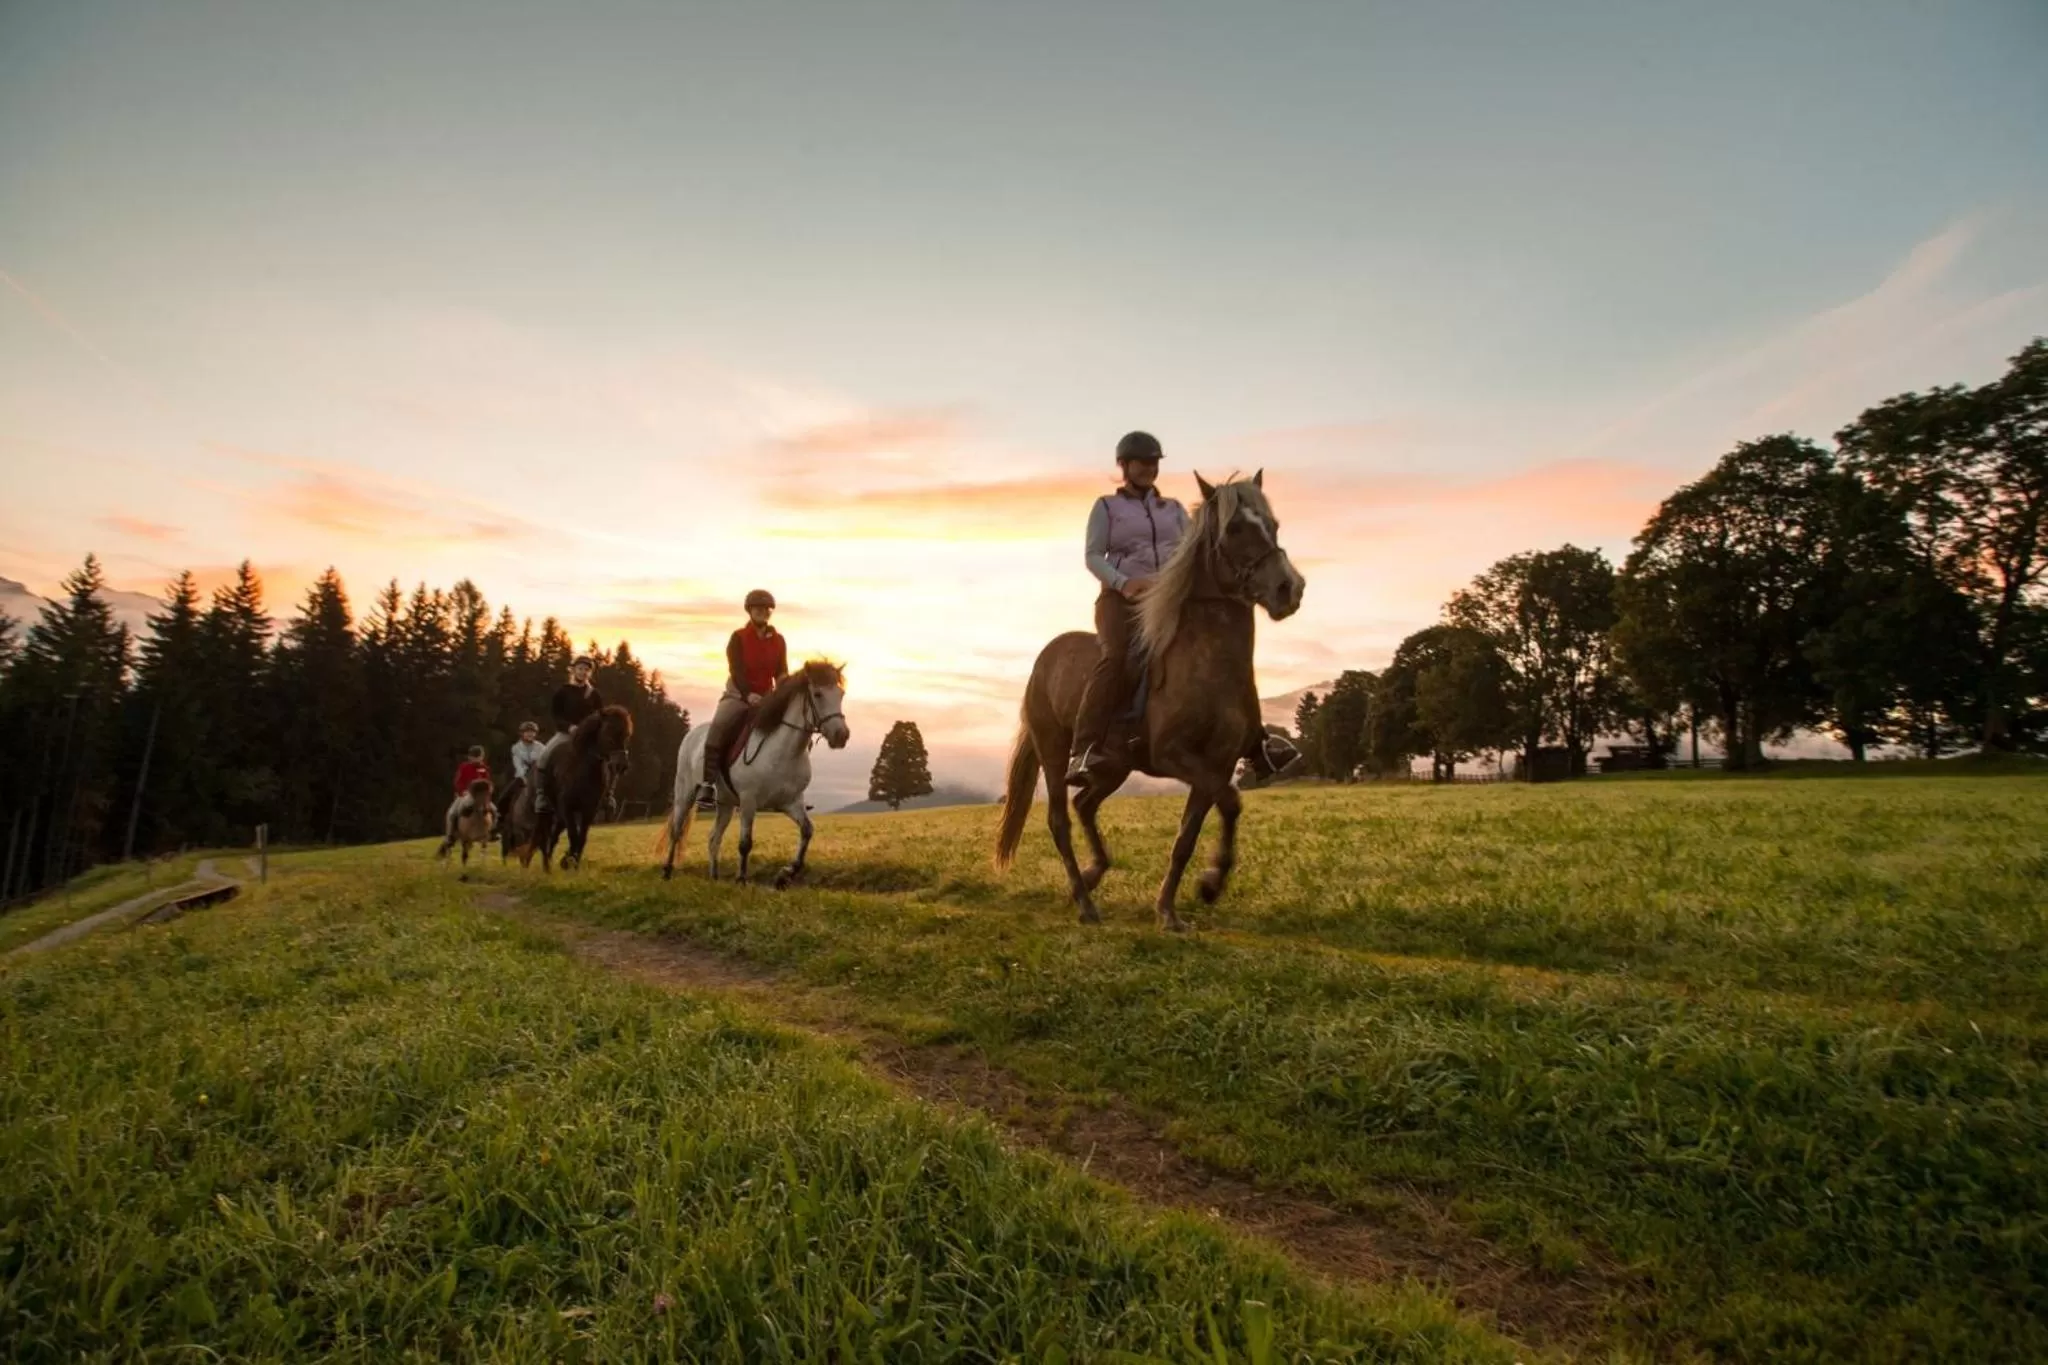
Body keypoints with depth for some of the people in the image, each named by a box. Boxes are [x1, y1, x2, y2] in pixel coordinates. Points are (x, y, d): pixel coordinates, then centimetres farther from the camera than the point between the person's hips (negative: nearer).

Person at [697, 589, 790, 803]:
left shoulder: (778, 640, 6)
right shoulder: (738, 638, -4)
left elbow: (782, 672, 0)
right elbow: (736, 669, -15)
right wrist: (748, 694, -32)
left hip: (766, 697, 4)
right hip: (738, 695, -4)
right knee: (719, 726, -31)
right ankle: (709, 781, -28)